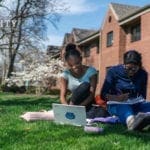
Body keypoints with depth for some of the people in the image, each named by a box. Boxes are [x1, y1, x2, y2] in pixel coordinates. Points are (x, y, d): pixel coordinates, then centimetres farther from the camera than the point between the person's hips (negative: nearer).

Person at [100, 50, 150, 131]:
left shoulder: (143, 74, 5)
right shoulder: (113, 71, -5)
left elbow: (143, 96, 8)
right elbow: (103, 94, -7)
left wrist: (139, 101, -15)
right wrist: (117, 98, -25)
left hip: (134, 105, 5)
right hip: (116, 105, -5)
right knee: (123, 106, -40)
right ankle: (131, 120, -72)